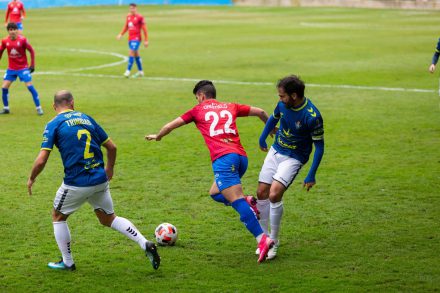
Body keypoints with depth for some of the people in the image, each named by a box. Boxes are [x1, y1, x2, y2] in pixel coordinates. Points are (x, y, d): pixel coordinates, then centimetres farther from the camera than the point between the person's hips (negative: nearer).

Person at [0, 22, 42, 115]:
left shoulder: (22, 39, -14)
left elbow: (31, 51, -7)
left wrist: (32, 65, -9)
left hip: (23, 68, -3)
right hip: (11, 69, 3)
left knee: (30, 86, -10)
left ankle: (38, 108, -1)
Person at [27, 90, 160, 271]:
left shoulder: (54, 125, -4)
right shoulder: (86, 118, 11)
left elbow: (41, 160, -10)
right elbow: (111, 147, 13)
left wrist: (32, 179, 8)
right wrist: (109, 168, 30)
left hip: (76, 184, -5)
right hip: (100, 180, 5)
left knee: (58, 217, 21)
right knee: (108, 219, 21)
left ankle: (67, 262, 25)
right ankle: (145, 244, 5)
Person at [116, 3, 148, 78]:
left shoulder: (140, 17, -10)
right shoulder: (128, 16, 9)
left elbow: (144, 29, -7)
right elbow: (126, 27, 21)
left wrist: (146, 40, -7)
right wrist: (121, 34, 7)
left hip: (136, 39, -7)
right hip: (130, 38, 7)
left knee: (131, 53, -17)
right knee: (136, 54, 14)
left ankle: (128, 71, -18)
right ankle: (140, 71, 25)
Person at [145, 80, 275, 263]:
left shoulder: (198, 110, 17)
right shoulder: (230, 107, 24)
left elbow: (169, 126, 24)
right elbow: (260, 112, 26)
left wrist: (157, 137, 44)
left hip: (223, 158, -5)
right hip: (241, 156, 5)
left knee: (237, 200, -15)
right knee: (215, 193, 23)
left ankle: (262, 239, -30)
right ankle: (247, 202, -1)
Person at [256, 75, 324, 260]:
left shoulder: (312, 116, -26)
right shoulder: (283, 104, -8)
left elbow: (319, 146, -16)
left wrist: (311, 175, -16)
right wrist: (262, 138, 28)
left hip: (294, 158, -6)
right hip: (275, 151, 6)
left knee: (274, 194, -21)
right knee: (262, 193, 3)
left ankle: (274, 242, -5)